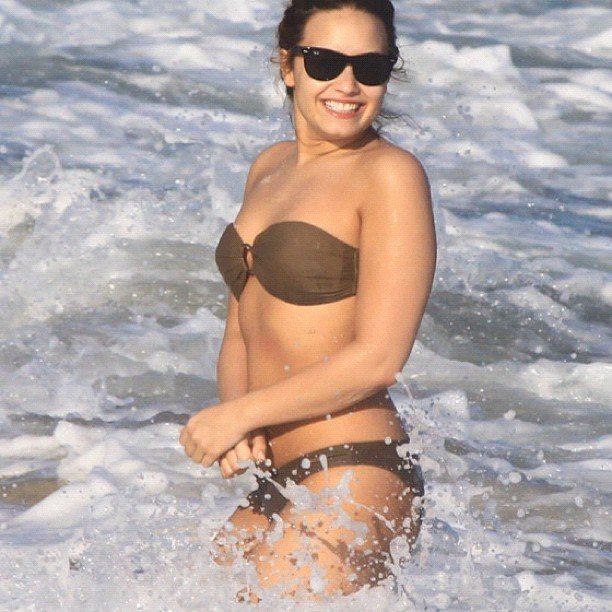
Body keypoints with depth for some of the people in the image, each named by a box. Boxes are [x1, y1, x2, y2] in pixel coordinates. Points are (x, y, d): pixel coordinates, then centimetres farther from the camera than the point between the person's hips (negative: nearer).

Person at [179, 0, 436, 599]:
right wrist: (235, 421, -5)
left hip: (352, 482, -8)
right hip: (275, 483, 8)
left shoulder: (390, 175, -9)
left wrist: (238, 415, -11)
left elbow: (377, 358, -16)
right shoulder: (270, 168, 15)